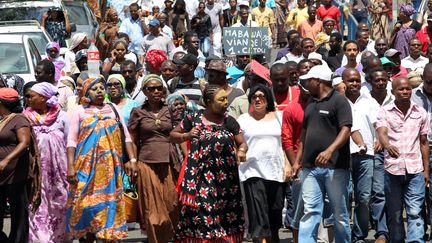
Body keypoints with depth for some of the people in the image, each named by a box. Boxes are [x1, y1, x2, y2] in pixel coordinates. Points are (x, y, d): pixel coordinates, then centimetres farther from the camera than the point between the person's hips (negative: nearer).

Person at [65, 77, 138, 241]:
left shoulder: (113, 109, 13)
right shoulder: (80, 111, 7)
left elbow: (126, 137, 11)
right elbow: (72, 140, 1)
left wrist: (132, 160, -1)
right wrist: (70, 167, -8)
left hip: (110, 166, 2)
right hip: (87, 165, -1)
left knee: (109, 202, -2)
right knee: (87, 203, -5)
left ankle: (107, 236, 1)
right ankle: (88, 237, 7)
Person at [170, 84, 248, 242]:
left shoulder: (230, 122, 4)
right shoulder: (193, 119, 1)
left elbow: (242, 143, 10)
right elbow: (173, 136, 12)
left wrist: (241, 151, -12)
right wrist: (187, 136, -7)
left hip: (225, 178, 2)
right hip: (198, 176, -1)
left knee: (224, 218, 2)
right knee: (198, 215, -6)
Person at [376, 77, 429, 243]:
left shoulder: (421, 113, 9)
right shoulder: (385, 112, 2)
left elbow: (424, 142, 14)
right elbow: (382, 132, -15)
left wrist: (426, 170, 11)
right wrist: (388, 145, -38)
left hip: (415, 169, 1)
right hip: (392, 168, 0)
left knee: (414, 212, -7)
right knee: (394, 214, 8)